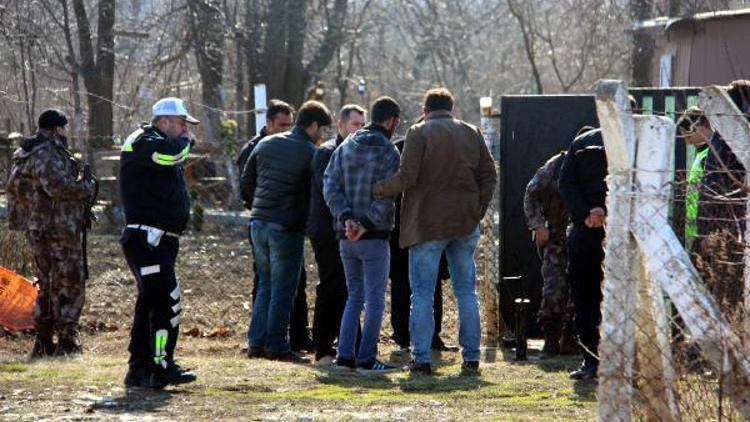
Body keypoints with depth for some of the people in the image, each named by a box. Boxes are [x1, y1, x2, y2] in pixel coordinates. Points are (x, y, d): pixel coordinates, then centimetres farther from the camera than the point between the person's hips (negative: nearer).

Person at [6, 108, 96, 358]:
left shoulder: (27, 155, 16)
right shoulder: (47, 155, -16)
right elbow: (57, 185, -29)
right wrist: (86, 186, -13)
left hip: (37, 229, 10)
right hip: (57, 229, -10)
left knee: (48, 286, 16)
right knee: (69, 284, -5)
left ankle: (43, 342, 19)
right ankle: (66, 341, -7)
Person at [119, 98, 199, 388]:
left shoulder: (158, 144, 23)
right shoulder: (141, 143, -10)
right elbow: (171, 153, -26)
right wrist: (185, 140, -9)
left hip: (160, 241, 11)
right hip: (146, 239, -11)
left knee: (150, 303, 13)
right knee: (168, 299, -16)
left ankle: (139, 369, 19)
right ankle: (161, 367, -17)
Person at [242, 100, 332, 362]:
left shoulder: (266, 145, 9)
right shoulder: (310, 154, -10)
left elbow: (246, 181, 12)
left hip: (259, 223, 6)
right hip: (287, 228, -6)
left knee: (265, 285, 16)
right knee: (283, 289, 1)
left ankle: (256, 342, 13)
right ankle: (276, 346, 1)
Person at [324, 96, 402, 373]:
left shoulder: (345, 147, 9)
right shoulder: (388, 152, -9)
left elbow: (330, 186, 0)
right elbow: (386, 197, -18)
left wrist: (346, 217, -9)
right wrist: (366, 224, -16)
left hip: (346, 236, 6)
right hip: (374, 237, -6)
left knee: (354, 297, 14)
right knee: (374, 299, 1)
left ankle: (344, 355, 8)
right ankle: (366, 358, -1)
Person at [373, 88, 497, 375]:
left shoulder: (420, 133, -6)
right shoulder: (471, 133, 9)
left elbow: (407, 177, -14)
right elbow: (488, 175, 8)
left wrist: (379, 189, 0)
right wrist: (480, 207, 14)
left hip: (428, 223, -4)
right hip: (465, 223, 4)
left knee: (422, 293, -1)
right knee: (466, 291, 10)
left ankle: (421, 358, -5)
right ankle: (471, 357, 9)